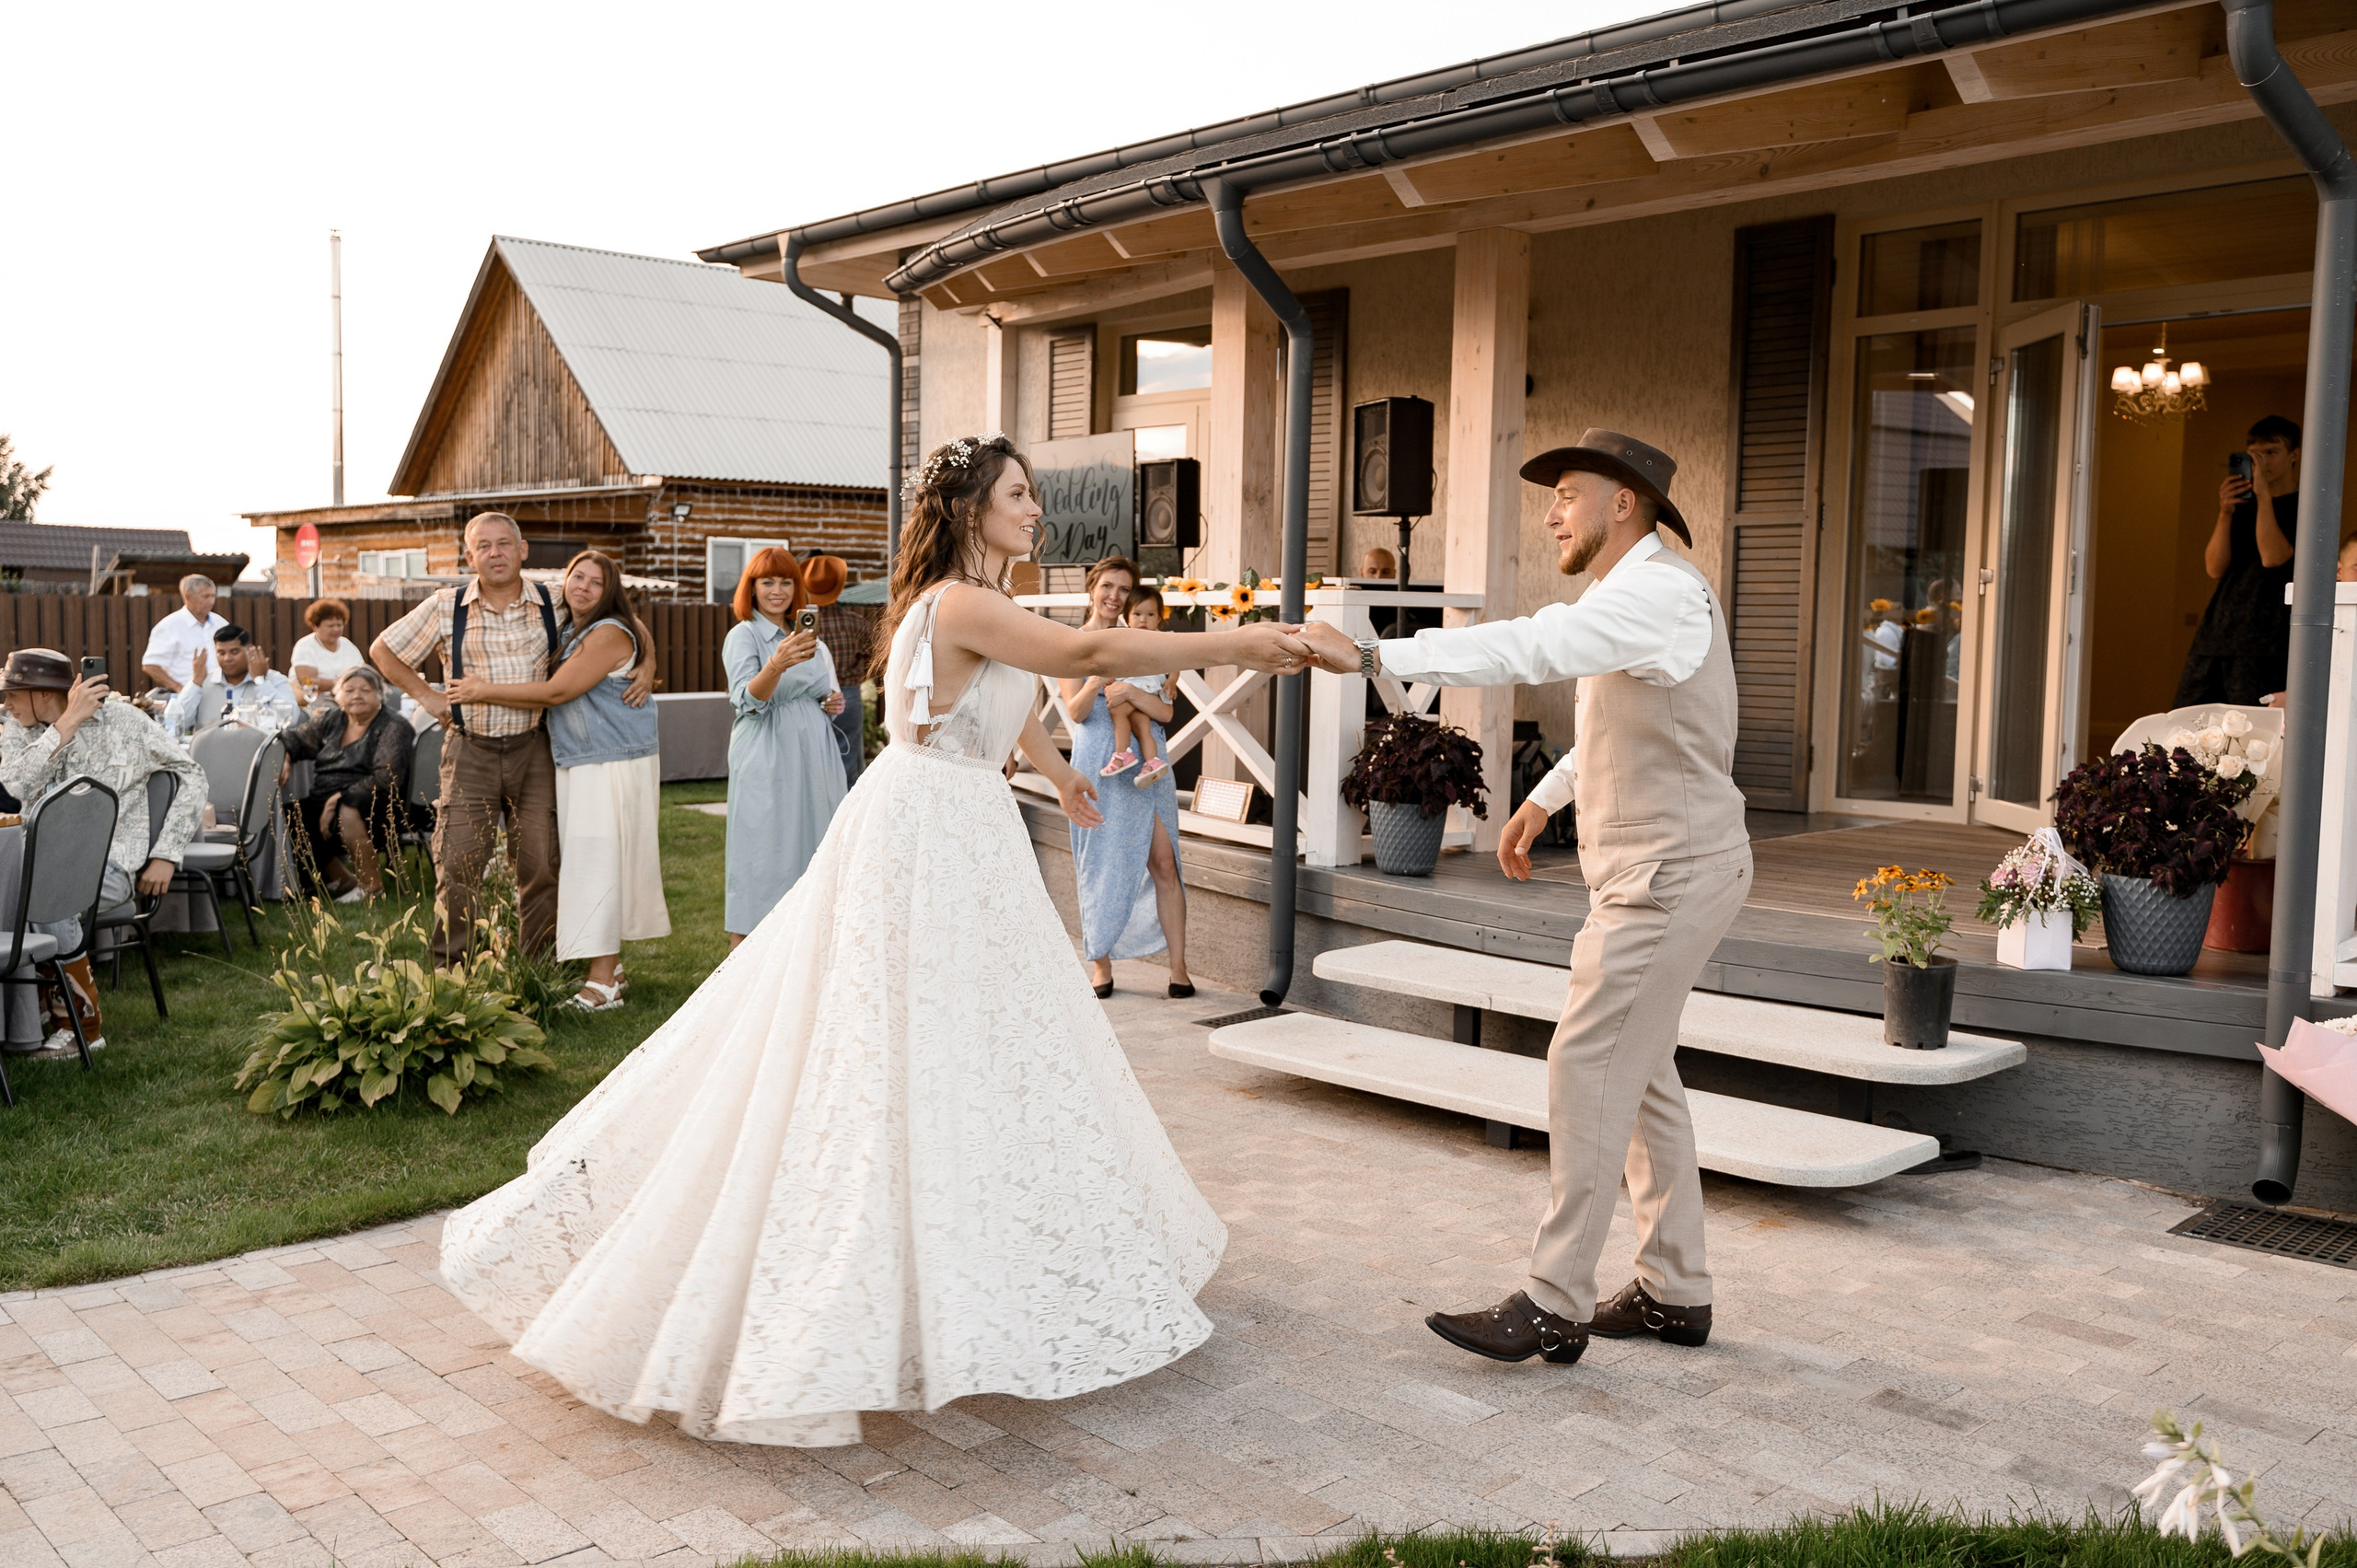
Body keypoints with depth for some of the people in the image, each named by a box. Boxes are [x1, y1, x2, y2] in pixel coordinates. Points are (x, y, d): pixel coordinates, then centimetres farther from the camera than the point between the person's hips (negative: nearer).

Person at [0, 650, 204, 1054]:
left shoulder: (122, 721, 1)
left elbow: (191, 777, 3)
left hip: (111, 859, -4)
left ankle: (83, 1023, -18)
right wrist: (68, 723, -14)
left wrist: (166, 855, -3)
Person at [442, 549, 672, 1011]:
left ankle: (603, 982, -6)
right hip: (578, 766, 9)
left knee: (600, 862, -9)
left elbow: (556, 692, -17)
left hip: (614, 765, -9)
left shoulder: (610, 633, -13)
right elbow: (553, 697, 19)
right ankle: (609, 968, 18)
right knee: (587, 864, 10)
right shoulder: (568, 632, 16)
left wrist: (484, 691, -10)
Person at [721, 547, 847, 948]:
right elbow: (748, 699, -19)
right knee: (762, 848, -7)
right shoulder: (742, 636, -3)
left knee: (809, 844, 8)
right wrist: (777, 664, -37)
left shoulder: (807, 637, 16)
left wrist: (831, 703, 5)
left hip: (812, 755, 6)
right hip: (765, 759, -6)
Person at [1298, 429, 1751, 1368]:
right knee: (1638, 1073, 13)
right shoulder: (1642, 594, 16)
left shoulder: (1655, 593, -18)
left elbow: (1524, 650, -33)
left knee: (1588, 1071, -9)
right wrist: (1543, 801, 25)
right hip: (1654, 873, 11)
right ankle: (1673, 1291, 22)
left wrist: (1369, 657, -35)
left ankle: (1554, 1307, -2)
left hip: (1670, 878, -11)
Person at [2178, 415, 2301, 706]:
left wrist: (2263, 495, -11)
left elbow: (2273, 557, -14)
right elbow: (2215, 568, 8)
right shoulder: (2242, 504, 19)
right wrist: (2225, 512, -4)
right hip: (2216, 633, 5)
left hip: (2264, 646, -5)